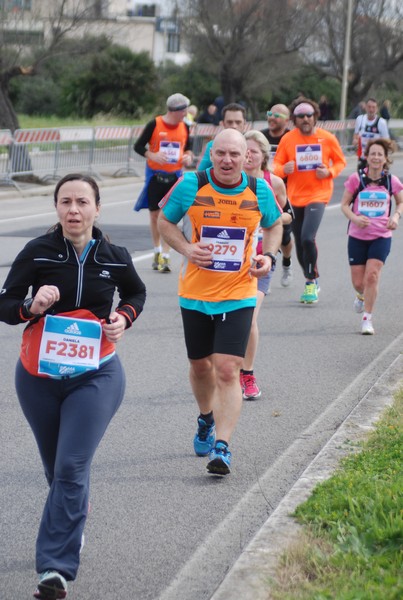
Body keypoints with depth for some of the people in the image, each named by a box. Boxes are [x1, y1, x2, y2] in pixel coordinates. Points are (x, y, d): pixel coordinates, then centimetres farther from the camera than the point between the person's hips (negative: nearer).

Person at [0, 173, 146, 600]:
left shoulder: (114, 257, -2)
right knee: (56, 467, 16)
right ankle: (75, 519, 48)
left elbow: (136, 293, 19)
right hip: (39, 375, 2)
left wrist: (124, 317, -2)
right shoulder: (37, 253, -7)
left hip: (96, 376, -1)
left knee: (71, 468, -14)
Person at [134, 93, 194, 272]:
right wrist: (152, 155, -21)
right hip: (155, 175, -1)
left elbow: (188, 148, 19)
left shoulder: (184, 127, 3)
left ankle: (164, 257, -6)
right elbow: (138, 146, -4)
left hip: (174, 176, 2)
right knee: (155, 215, 9)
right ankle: (157, 252, 29)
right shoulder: (154, 124, -8)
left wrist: (188, 156, -4)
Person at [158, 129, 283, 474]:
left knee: (228, 371, -13)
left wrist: (269, 255, -4)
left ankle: (222, 447, -11)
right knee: (200, 367, 16)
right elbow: (165, 220, 5)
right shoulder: (190, 185, -8)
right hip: (195, 294, 1)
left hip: (238, 296, -1)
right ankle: (207, 420, 46)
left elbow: (274, 225, 15)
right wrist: (186, 248, -13)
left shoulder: (260, 191, -4)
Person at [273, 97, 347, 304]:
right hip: (295, 197, 3)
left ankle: (311, 281, -4)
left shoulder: (327, 138, -4)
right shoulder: (287, 139, -1)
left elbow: (340, 161, 8)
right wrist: (284, 169, -21)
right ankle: (311, 282, 28)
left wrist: (330, 172, -12)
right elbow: (276, 165, 2)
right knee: (300, 244, 8)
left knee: (307, 238, -21)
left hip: (318, 195, -3)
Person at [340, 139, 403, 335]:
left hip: (381, 237, 0)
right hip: (357, 236, 0)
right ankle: (362, 295, 43)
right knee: (358, 283, 5)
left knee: (372, 276, -15)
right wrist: (354, 218, -20)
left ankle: (367, 318, -2)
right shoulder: (356, 179, -8)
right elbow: (345, 204, -1)